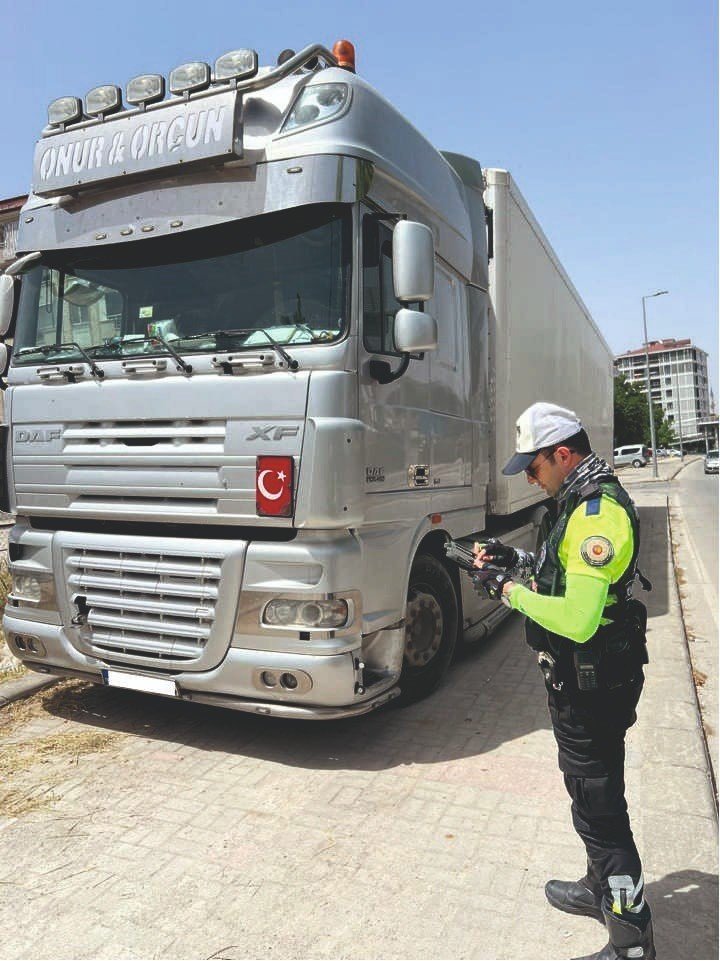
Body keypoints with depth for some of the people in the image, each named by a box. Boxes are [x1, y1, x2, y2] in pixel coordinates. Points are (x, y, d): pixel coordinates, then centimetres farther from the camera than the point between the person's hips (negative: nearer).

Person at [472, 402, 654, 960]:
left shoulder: (597, 511, -25)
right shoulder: (593, 499, 8)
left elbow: (578, 619, -32)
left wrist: (511, 591, -20)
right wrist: (518, 561, 7)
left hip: (591, 684, -11)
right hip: (595, 678, 11)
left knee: (598, 806, 3)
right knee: (597, 793, 25)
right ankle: (603, 889, 45)